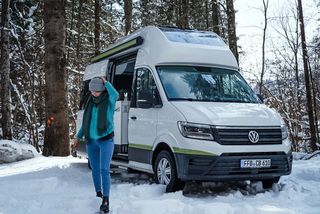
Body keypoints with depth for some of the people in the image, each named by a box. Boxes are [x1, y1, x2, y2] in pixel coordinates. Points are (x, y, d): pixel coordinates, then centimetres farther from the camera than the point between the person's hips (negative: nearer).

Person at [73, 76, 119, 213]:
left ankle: (106, 199, -11)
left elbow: (115, 95, -33)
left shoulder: (109, 101, -8)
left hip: (106, 140, -5)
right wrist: (78, 136, 16)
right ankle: (98, 193, 29)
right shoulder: (90, 102, 8)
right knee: (95, 170, 13)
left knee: (104, 170, -12)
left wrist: (106, 82, -20)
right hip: (91, 141, 5)